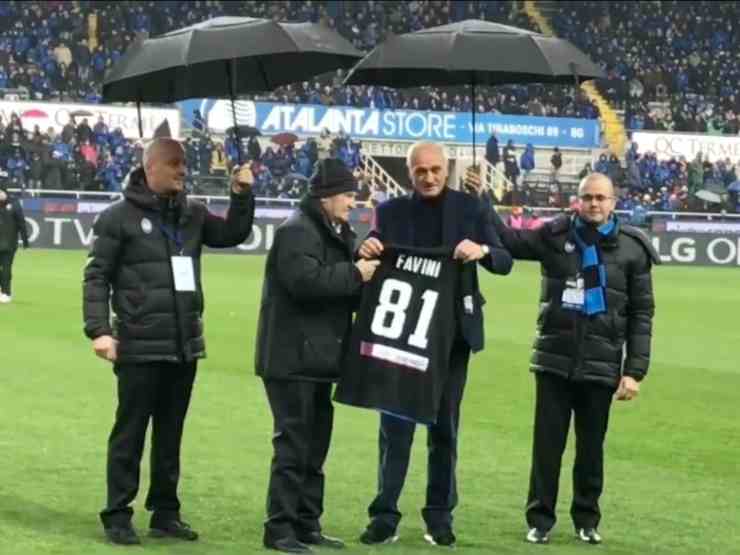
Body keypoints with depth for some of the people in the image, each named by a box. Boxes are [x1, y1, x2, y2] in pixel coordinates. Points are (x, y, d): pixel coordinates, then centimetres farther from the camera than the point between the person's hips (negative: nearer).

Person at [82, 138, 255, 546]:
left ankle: (165, 513, 20)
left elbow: (232, 234, 17)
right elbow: (97, 276, -7)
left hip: (185, 346, 6)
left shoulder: (191, 214, 10)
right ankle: (118, 516, 7)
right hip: (140, 347, -5)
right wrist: (99, 330, -15)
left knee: (170, 435, 12)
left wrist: (241, 195, 1)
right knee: (130, 434, 1)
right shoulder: (120, 217, -6)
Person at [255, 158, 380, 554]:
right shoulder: (297, 232, -13)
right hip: (292, 357, -10)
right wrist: (355, 274, -19)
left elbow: (344, 290, 22)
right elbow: (305, 280, -28)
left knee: (315, 444, 13)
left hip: (318, 357, 10)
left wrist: (363, 267, 3)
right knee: (293, 443, -9)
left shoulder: (336, 234, 19)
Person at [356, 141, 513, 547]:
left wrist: (482, 250, -25)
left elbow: (505, 262, -3)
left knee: (444, 426, 7)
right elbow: (372, 267, 3)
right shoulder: (390, 211, 4)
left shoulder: (470, 208, 1)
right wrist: (365, 252, -20)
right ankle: (385, 515, 3)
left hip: (451, 333, 0)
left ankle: (440, 515, 14)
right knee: (395, 425, 0)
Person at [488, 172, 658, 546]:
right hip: (554, 360, 0)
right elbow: (507, 241, 6)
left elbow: (642, 314, 0)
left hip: (601, 366, 0)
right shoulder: (556, 236, 2)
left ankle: (587, 519, 23)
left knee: (591, 447, 9)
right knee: (547, 444, 4)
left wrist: (635, 370, -5)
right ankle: (540, 519, 14)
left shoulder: (632, 249, -1)